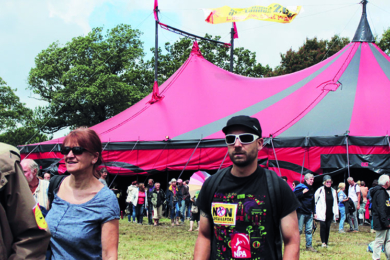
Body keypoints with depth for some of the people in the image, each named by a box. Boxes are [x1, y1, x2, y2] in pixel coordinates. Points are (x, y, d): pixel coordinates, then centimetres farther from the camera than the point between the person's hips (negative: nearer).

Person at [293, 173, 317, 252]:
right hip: (301, 212, -7)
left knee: (309, 230, 7)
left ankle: (309, 246, 13)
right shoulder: (300, 187, -6)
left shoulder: (311, 189, 18)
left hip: (309, 213, 7)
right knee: (299, 229, -5)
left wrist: (313, 212, 23)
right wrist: (302, 192, -23)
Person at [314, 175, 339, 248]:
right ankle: (323, 242, -14)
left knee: (328, 227, 4)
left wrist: (336, 213, 16)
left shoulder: (333, 191, 12)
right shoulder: (320, 190, -2)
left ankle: (326, 243, 11)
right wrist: (315, 212, -1)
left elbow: (335, 203, 18)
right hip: (322, 213, -4)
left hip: (330, 213, 4)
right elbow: (314, 200, 1)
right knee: (323, 226, -17)